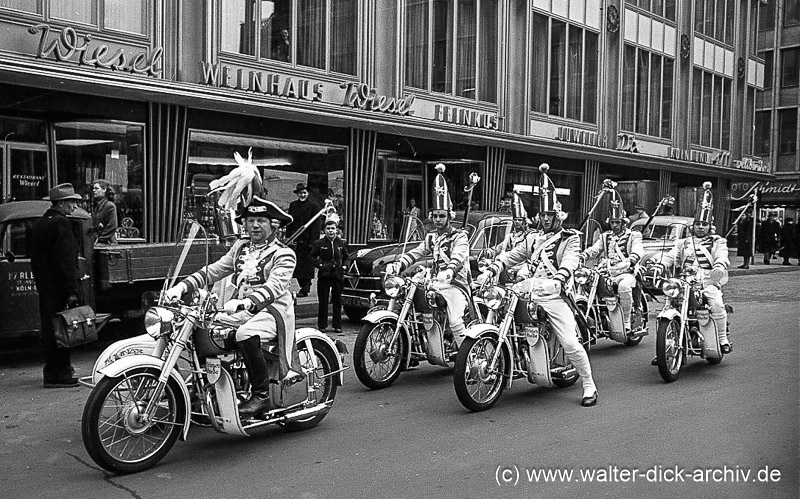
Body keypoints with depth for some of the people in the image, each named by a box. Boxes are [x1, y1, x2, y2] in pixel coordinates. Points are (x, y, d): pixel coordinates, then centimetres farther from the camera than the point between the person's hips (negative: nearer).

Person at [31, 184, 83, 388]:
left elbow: (35, 258, 20)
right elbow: (66, 260, -20)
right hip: (58, 287, -10)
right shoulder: (61, 223, -14)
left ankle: (53, 370, 26)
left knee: (48, 328, 15)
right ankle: (58, 374, -3)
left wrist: (40, 283, 23)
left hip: (44, 286, 10)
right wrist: (72, 292, -20)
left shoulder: (39, 223, 16)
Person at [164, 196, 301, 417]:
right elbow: (213, 270, 12)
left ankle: (261, 395, -21)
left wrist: (245, 302, -37)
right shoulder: (240, 247, 18)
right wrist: (182, 286, -4)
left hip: (271, 309, -7)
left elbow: (274, 286, -20)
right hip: (241, 310, 7)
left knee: (245, 334, -36)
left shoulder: (283, 254, -3)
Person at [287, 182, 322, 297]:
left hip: (307, 240, -5)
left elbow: (316, 225, -8)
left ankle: (305, 289, 5)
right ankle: (304, 286, 18)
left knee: (307, 265, -2)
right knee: (297, 265, 5)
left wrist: (313, 241, -14)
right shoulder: (293, 205, 12)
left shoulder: (314, 206, -3)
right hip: (296, 240, 5)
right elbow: (289, 223, 14)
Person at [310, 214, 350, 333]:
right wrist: (320, 265, -9)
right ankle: (322, 325, 10)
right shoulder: (319, 243, -1)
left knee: (337, 301, 6)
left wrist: (344, 266, 1)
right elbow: (312, 257, 5)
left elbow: (347, 257, 18)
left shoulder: (342, 243, 7)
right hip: (324, 275, -2)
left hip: (338, 275, 2)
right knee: (323, 302, 2)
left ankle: (337, 325, 12)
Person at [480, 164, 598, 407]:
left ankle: (589, 386, 3)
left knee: (570, 343, -14)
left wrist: (558, 279, -33)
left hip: (554, 293, -5)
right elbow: (510, 255, 21)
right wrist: (489, 271, 5)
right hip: (530, 287, 6)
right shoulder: (534, 239, 25)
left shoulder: (570, 238, 6)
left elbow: (570, 262, -12)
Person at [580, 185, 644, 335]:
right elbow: (593, 249, 10)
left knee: (624, 286, -37)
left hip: (626, 273, -4)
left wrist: (630, 261, -33)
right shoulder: (605, 237, 23)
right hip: (607, 274, 4)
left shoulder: (633, 236, 9)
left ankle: (626, 322, -25)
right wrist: (581, 256, -12)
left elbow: (638, 251, -10)